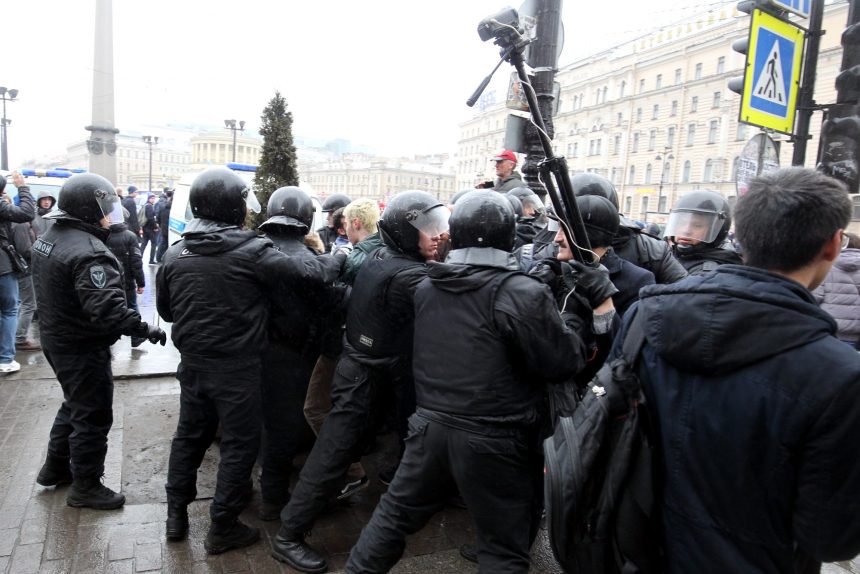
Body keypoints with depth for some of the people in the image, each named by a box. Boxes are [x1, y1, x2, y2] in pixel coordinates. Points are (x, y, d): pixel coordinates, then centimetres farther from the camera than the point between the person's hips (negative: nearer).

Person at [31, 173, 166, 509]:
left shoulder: (47, 239, 6)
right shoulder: (88, 251, -28)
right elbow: (107, 308, -36)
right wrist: (145, 329, -31)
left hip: (56, 338, 10)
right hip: (83, 347, -10)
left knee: (74, 405, 27)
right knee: (93, 416, 5)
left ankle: (55, 468, 41)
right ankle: (86, 487, 19)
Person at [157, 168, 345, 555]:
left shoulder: (176, 253, 1)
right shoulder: (252, 251, -16)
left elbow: (165, 309, 11)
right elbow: (307, 273, -13)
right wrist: (341, 258, 5)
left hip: (192, 362, 6)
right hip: (237, 366, -6)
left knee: (189, 435, 22)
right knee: (239, 443, 9)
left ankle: (176, 515, 34)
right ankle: (222, 528, 19)